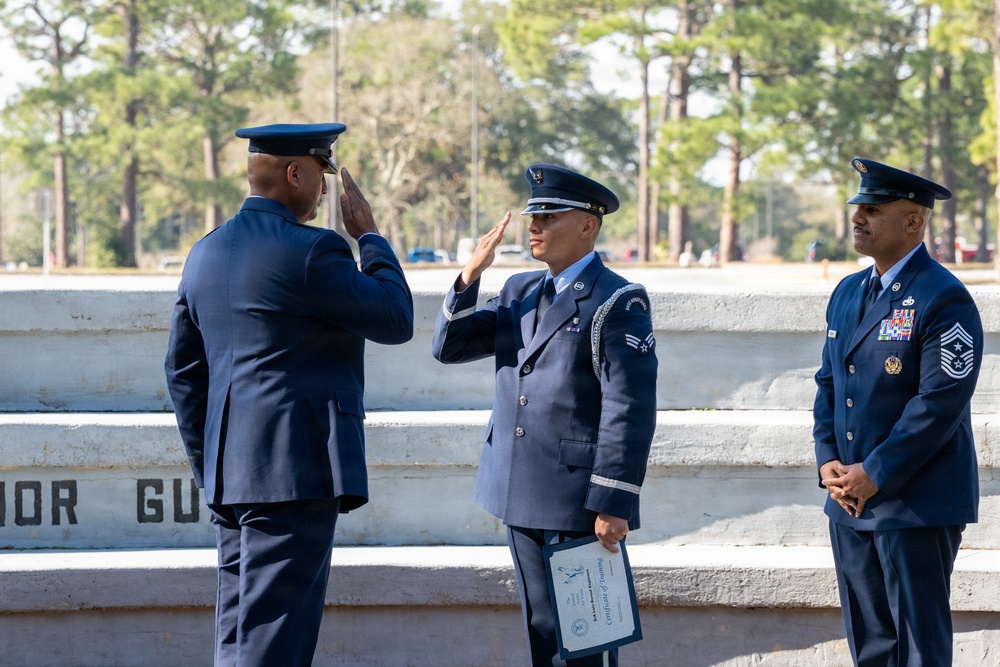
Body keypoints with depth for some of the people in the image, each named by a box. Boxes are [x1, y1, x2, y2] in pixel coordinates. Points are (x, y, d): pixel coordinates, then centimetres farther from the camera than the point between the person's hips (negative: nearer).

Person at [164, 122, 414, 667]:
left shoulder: (206, 254, 14)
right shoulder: (311, 252, -12)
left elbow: (183, 371, 18)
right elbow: (396, 321, -5)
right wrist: (369, 237, 6)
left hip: (231, 475, 9)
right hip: (296, 470, -9)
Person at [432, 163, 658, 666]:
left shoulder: (616, 303, -10)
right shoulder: (519, 292, 14)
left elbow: (629, 412, -15)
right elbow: (449, 347, 10)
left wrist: (613, 505, -19)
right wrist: (471, 276, -4)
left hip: (581, 503, -7)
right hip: (523, 497, 7)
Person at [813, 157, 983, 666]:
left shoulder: (944, 299, -13)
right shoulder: (848, 294, 13)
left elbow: (940, 402, -19)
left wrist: (875, 475, -19)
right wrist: (827, 461, 0)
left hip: (916, 505, -8)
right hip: (851, 501, 8)